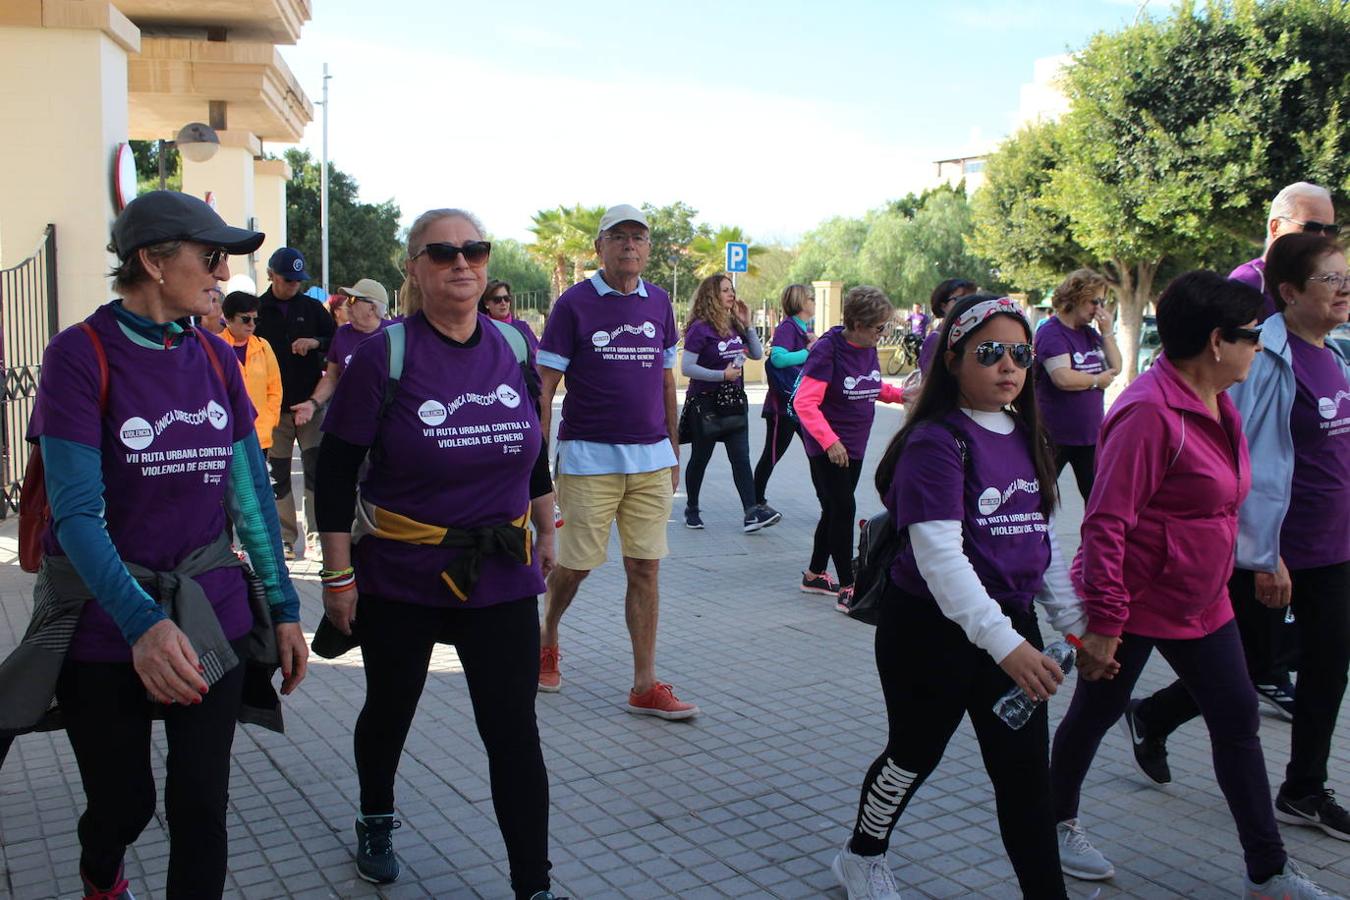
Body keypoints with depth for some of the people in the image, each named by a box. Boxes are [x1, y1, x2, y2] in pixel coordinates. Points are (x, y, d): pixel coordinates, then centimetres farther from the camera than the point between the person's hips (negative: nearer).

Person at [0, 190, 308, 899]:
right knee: (123, 801, 14)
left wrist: (284, 608, 5)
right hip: (106, 624, -3)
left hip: (212, 616, 3)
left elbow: (251, 495, 7)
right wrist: (141, 622, -31)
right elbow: (77, 513, -18)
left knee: (202, 803, 3)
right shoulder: (80, 354, -12)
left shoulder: (215, 358, 3)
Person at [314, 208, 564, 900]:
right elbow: (335, 468, -9)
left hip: (501, 576, 2)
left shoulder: (511, 347, 0)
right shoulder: (385, 354, -11)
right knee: (389, 711, 20)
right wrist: (338, 575, -10)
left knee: (514, 734, -1)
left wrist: (547, 529, 17)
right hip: (399, 577, -1)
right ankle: (375, 823, 49)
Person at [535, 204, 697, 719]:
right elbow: (545, 387, -4)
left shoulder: (659, 303, 10)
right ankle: (545, 638, 35)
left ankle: (645, 687, 10)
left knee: (645, 568, 3)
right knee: (575, 565, 4)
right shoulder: (574, 303, -4)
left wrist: (673, 454, 16)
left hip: (651, 459, 4)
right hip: (589, 458, -4)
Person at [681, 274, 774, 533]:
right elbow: (686, 367, -18)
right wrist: (722, 375, -22)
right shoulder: (700, 328, -13)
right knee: (700, 459, 8)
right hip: (706, 402, -6)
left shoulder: (734, 326, 8)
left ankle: (752, 514, -9)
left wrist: (747, 324, 2)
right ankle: (692, 510, 24)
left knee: (741, 458, -3)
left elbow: (757, 354, 11)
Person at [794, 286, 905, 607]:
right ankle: (847, 588, -2)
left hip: (854, 446, 8)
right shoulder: (828, 349, -20)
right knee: (843, 509, -9)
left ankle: (815, 574, 30)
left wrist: (900, 394, -1)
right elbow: (804, 402, -24)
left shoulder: (868, 348, 3)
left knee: (835, 509, 15)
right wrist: (829, 441, -31)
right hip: (827, 447, -8)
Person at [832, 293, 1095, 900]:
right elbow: (938, 555, -28)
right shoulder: (937, 441, -18)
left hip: (1010, 621, 6)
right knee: (915, 755, 14)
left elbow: (1042, 541, 15)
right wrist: (1004, 644, -35)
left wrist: (1075, 621, 11)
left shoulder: (1025, 439, 7)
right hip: (933, 629, -6)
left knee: (1025, 772, 7)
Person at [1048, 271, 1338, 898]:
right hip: (1135, 602, -9)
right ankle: (1058, 822, 33)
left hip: (1201, 603, 9)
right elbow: (1106, 523, -26)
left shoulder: (1216, 403, 6)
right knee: (1096, 713, 10)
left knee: (1238, 719, 11)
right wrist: (1103, 621, -25)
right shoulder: (1149, 412, -24)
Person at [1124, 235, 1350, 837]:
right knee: (1237, 669, 6)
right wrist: (1265, 556, -21)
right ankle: (1150, 718, 31)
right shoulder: (1268, 360, -19)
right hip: (1273, 550, -8)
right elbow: (1254, 463, -21)